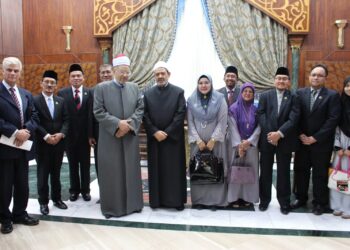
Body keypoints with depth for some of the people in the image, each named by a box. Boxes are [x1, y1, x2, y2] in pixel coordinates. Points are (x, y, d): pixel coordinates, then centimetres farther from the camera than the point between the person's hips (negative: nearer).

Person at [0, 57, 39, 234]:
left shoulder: (26, 94, 15)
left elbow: (34, 117, 10)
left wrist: (26, 130, -9)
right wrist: (15, 133, -18)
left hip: (23, 146, 6)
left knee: (22, 184, 14)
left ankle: (20, 214, 30)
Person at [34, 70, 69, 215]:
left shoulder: (61, 101, 9)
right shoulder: (35, 100, -5)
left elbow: (66, 120, 5)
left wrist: (61, 134, -11)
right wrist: (46, 136, -18)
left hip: (58, 142, 4)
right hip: (42, 143, -4)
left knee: (56, 173, 14)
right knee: (43, 174, 5)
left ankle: (57, 199, 25)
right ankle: (43, 202, 16)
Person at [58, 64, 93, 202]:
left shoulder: (89, 93, -2)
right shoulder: (62, 93, 0)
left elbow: (91, 115, -5)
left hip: (84, 135, 0)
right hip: (69, 135, 1)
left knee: (85, 165, 11)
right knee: (73, 165, 12)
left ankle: (85, 190, 24)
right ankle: (74, 190, 26)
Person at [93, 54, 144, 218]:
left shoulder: (134, 87, 8)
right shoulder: (101, 88, -2)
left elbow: (140, 108, 5)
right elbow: (98, 112, -8)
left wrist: (130, 124, -11)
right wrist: (118, 123, -16)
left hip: (130, 136, 3)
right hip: (110, 138, -3)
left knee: (131, 171, 10)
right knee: (111, 172, 3)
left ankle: (132, 203, 23)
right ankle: (112, 206, 15)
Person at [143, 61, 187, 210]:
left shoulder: (178, 92, 0)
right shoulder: (148, 94, 7)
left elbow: (181, 114, -7)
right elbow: (145, 116, 1)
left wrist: (167, 132, -14)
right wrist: (155, 132, -12)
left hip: (173, 138, -2)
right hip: (154, 138, 2)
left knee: (175, 169, 4)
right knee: (156, 170, 8)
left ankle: (176, 200, 14)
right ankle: (157, 199, 19)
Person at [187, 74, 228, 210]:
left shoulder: (220, 99, -2)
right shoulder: (191, 100, 3)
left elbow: (222, 121, -5)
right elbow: (190, 122, 1)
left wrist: (213, 140, -11)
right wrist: (198, 140, -8)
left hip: (215, 141, -1)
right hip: (197, 142, 1)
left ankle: (214, 200, 10)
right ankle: (199, 200, 12)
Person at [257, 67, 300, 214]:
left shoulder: (293, 98, 2)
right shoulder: (265, 96, 6)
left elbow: (293, 119, -8)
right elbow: (261, 115, -3)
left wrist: (279, 133, -18)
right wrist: (269, 133, -15)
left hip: (284, 141, -1)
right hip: (267, 139, 1)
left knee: (284, 172, 8)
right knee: (265, 172, 9)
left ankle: (284, 202, 22)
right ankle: (264, 199, 24)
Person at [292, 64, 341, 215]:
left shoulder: (332, 95, -5)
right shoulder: (300, 93, 3)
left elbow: (333, 120, -12)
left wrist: (315, 138, -15)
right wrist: (300, 135, -9)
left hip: (321, 143, -3)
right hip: (302, 141, 3)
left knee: (320, 174, 8)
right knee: (300, 171, 12)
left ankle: (320, 203, 23)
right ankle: (300, 198, 29)